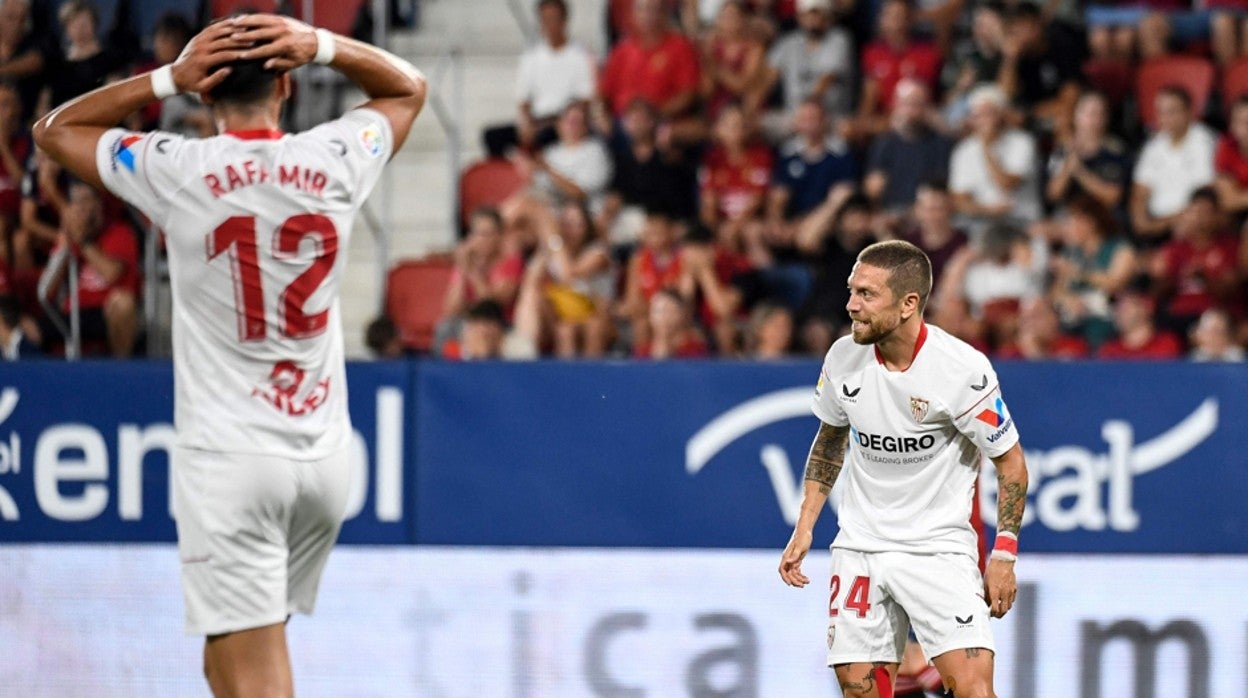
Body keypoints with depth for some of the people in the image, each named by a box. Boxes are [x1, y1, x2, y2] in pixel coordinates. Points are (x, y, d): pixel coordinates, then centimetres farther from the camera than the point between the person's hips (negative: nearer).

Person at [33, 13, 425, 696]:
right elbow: (408, 86, 20)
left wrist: (166, 77, -2)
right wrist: (322, 45, 3)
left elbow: (54, 129, 7)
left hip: (226, 457, -4)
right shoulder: (335, 161, -1)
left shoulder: (177, 171, -9)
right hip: (323, 456, 4)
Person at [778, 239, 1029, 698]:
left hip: (939, 548, -4)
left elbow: (1010, 462, -5)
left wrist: (1003, 556, -8)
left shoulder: (964, 368, -17)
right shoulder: (844, 358, -3)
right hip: (859, 548, 4)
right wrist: (804, 527, 11)